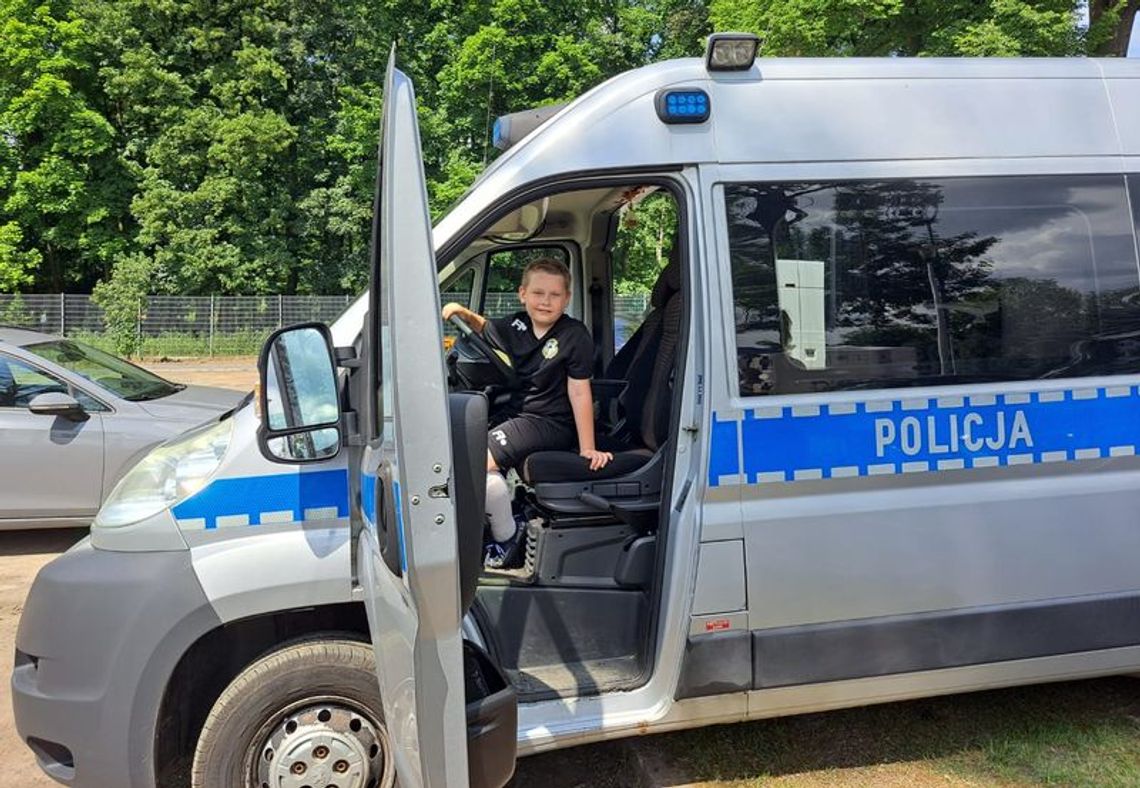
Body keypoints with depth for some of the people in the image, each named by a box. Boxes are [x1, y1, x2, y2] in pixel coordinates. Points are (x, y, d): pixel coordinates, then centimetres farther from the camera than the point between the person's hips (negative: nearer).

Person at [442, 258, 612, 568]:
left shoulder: (575, 335, -14)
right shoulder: (516, 325, 3)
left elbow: (579, 392, -15)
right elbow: (483, 327, 25)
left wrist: (588, 449, -17)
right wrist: (462, 311, 3)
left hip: (550, 424, -8)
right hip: (517, 413, 8)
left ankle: (508, 539, -6)